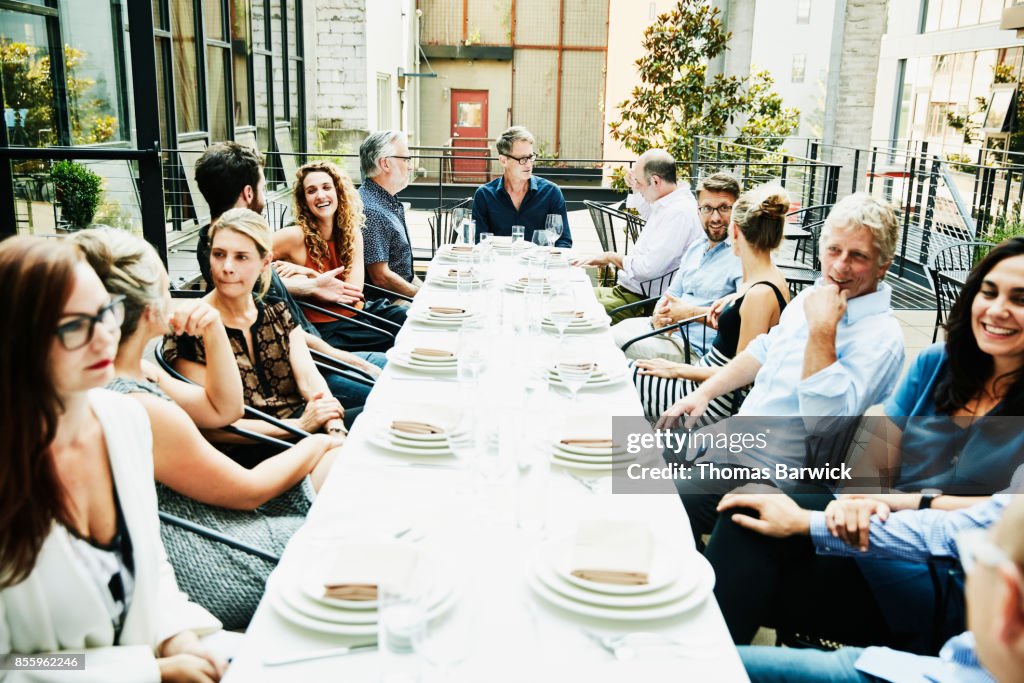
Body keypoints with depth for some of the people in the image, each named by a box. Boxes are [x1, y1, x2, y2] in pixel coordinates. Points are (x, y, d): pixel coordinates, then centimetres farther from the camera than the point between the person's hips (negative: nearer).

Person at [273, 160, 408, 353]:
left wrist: (309, 273, -16)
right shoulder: (295, 236, -10)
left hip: (357, 314, 5)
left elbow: (353, 291, -6)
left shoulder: (352, 234, 4)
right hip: (324, 328, -5)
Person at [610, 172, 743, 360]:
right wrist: (658, 317, -4)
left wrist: (691, 312, -20)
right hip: (665, 329, 9)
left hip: (694, 348, -9)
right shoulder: (695, 248, 19)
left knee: (612, 339, -21)